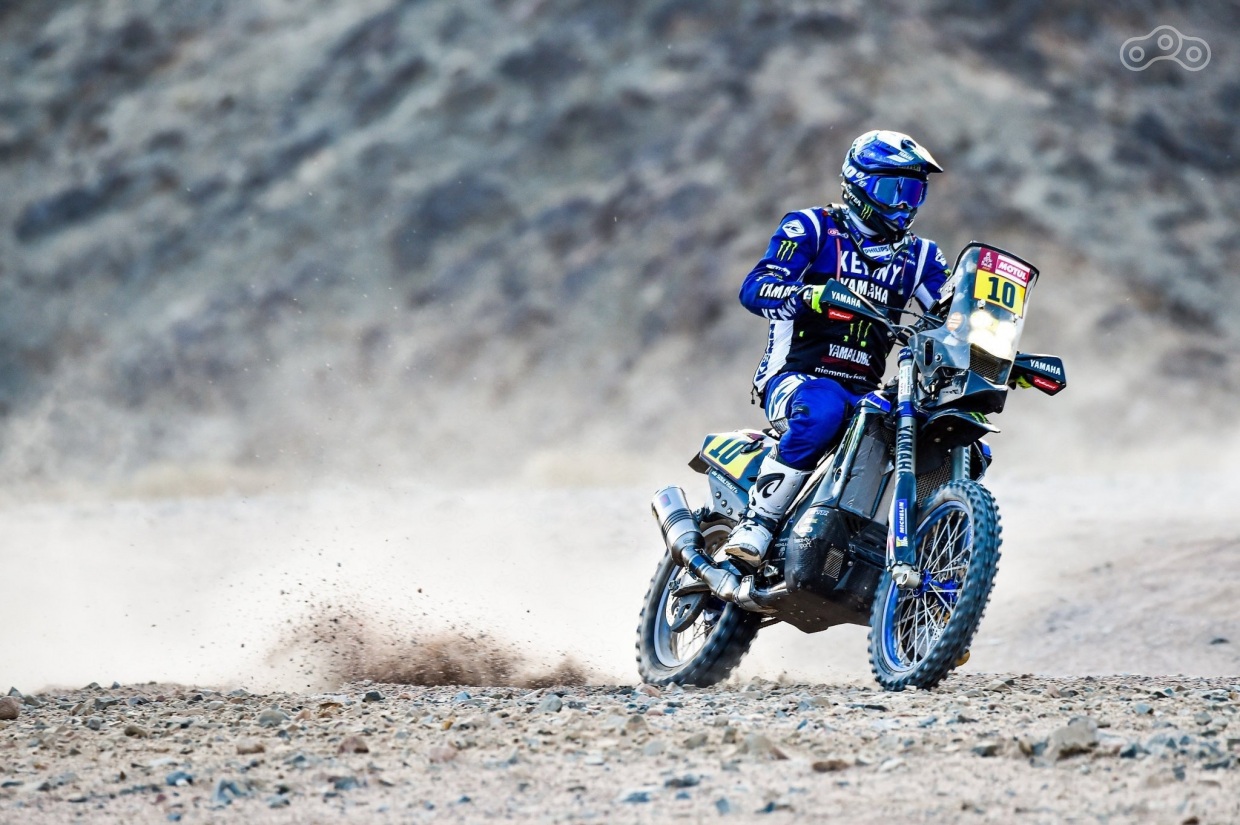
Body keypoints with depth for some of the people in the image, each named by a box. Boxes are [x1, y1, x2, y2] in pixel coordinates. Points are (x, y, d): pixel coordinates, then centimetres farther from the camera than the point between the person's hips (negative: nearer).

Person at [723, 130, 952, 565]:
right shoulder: (813, 228, 3)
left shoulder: (919, 256, 18)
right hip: (796, 377, -5)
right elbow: (755, 288, -11)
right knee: (824, 408, -41)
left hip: (865, 393, 5)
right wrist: (810, 295, -33)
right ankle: (756, 524, -36)